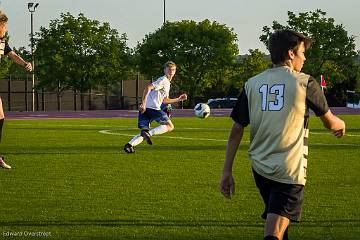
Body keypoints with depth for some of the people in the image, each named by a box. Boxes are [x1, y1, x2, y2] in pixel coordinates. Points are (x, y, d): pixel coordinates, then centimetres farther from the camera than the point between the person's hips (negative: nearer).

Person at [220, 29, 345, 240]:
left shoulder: (252, 84, 5)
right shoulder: (305, 83, -4)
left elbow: (237, 130, 4)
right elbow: (330, 122, 7)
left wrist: (227, 171, 8)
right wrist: (341, 125, 32)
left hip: (260, 168, 6)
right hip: (290, 171, -5)